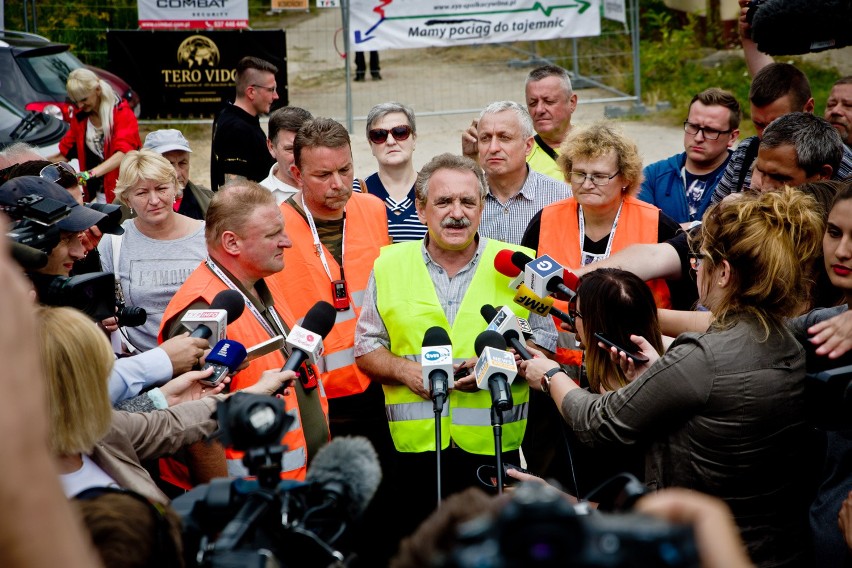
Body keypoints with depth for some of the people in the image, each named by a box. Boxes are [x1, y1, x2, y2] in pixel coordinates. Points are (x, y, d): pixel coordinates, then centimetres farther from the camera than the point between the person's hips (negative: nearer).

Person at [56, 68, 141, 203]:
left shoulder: (122, 113, -8)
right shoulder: (79, 117, 10)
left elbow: (123, 153, -22)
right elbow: (65, 152, 15)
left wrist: (91, 173, -36)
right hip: (101, 191, 5)